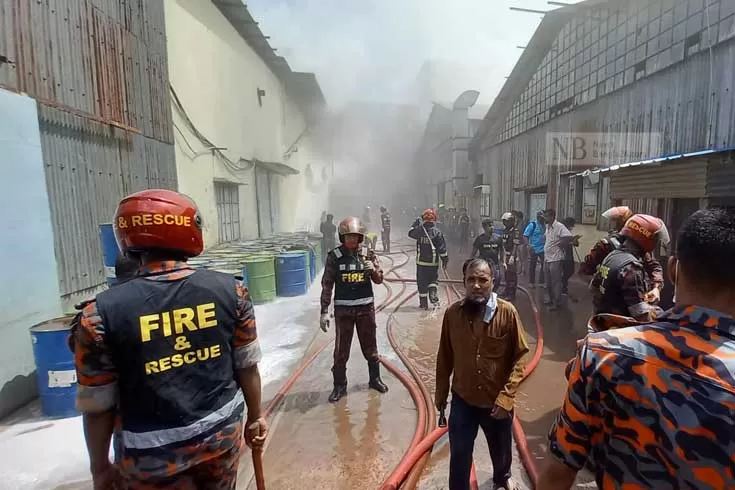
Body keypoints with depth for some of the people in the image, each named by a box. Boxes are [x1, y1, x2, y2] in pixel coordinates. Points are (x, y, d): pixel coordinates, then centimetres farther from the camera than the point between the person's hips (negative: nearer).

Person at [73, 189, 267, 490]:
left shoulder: (102, 312, -18)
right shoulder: (230, 290, -14)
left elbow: (97, 404, -8)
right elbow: (247, 366, -5)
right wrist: (255, 418, 11)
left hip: (156, 453, -1)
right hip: (223, 431, 2)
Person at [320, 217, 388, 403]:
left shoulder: (368, 254, -3)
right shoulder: (334, 256, -8)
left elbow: (379, 279, 3)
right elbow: (327, 285, -5)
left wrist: (373, 270, -20)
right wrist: (324, 311, -8)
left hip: (366, 307, 2)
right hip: (343, 309, -2)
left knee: (370, 346, 16)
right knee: (341, 350, 7)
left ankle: (375, 378, 37)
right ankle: (339, 386, 24)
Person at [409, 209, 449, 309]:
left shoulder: (419, 230, -7)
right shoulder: (437, 232, -9)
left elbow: (410, 233, 16)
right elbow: (442, 248, -7)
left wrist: (416, 224, 26)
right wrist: (445, 260, 3)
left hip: (421, 261, 0)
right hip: (433, 263, 0)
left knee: (422, 282, 10)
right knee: (433, 281, 16)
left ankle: (423, 303, 15)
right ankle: (435, 300, 3)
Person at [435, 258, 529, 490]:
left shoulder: (507, 312, -17)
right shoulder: (452, 313, -12)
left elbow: (520, 357, -11)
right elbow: (444, 357, -1)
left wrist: (506, 396, -18)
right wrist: (440, 392, 6)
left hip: (498, 401, 1)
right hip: (462, 399, 0)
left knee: (501, 449, 27)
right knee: (459, 455, 10)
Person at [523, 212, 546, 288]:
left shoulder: (545, 226, 5)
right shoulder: (532, 225, -8)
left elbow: (546, 236, 13)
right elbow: (525, 235, -12)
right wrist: (528, 245, -22)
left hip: (543, 249, 4)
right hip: (534, 249, -4)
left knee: (543, 266, 8)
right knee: (532, 266, 5)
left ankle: (541, 282, 20)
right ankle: (531, 282, 16)